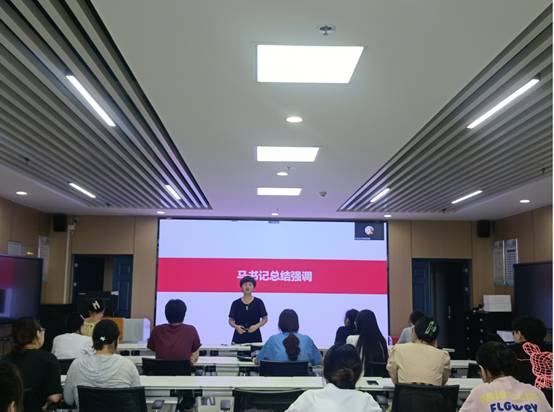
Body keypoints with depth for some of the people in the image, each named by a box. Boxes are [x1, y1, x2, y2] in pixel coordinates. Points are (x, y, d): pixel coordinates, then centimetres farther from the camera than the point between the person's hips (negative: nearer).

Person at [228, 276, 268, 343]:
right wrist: (236, 326, -13)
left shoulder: (258, 302, 2)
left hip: (255, 336, 0)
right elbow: (231, 320, 7)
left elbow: (265, 319, 5)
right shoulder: (236, 303, 4)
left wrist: (257, 326, -12)